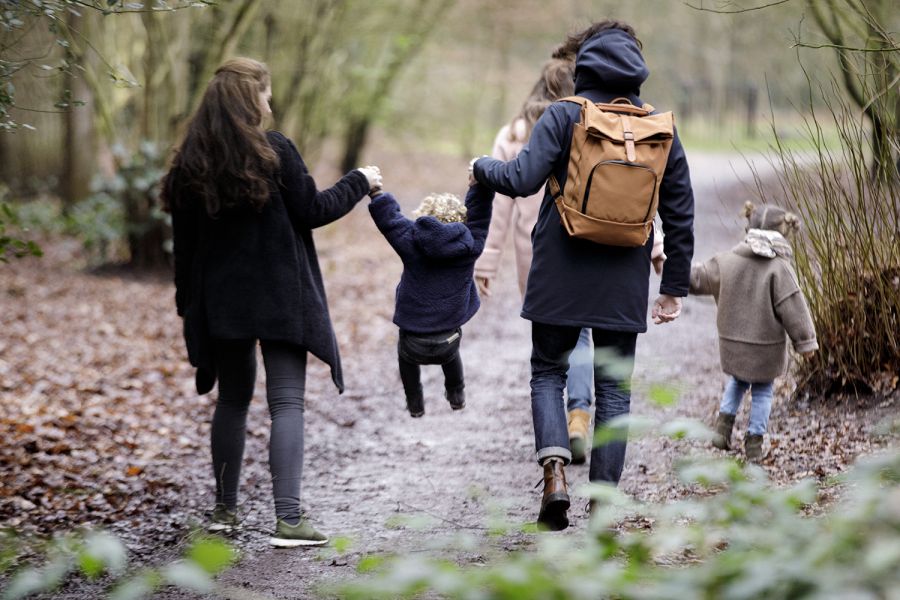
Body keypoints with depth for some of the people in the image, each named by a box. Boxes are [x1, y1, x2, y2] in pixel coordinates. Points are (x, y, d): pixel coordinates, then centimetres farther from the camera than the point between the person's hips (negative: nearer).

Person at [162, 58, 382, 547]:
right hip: (281, 300, -5)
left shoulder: (189, 165, 3)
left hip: (220, 304, 5)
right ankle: (287, 518, -14)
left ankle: (224, 509, 25)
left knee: (232, 400, 18)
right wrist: (359, 182, 10)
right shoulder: (273, 150, -11)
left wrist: (190, 305, 15)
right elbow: (313, 210, -6)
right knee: (287, 402, -4)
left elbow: (185, 242, 7)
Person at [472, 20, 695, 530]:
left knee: (548, 374, 13)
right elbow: (681, 215, 7)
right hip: (625, 288, 2)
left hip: (561, 280, -2)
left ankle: (555, 472, -9)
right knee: (614, 390, 10)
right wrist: (675, 287, 14)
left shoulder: (563, 116, -6)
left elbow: (522, 180, -16)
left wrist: (484, 167, 6)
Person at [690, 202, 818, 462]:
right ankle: (754, 443, 11)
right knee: (762, 391, 12)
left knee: (738, 381, 27)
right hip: (766, 347, -3)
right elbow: (793, 307, -15)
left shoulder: (728, 260, -4)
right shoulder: (779, 267, -16)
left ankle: (723, 425, 13)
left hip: (732, 342, 3)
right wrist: (805, 341, -7)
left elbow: (699, 278, 6)